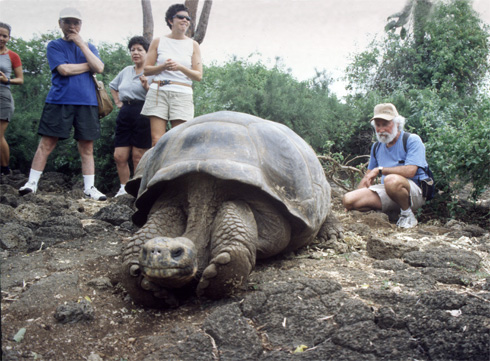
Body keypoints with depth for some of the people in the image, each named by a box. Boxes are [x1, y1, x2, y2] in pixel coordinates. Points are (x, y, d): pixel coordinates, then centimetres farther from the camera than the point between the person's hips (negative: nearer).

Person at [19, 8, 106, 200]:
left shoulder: (89, 47, 17)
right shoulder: (54, 45, 7)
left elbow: (99, 68, -3)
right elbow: (64, 69, -9)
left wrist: (81, 43, -3)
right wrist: (88, 66, 0)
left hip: (87, 102, 2)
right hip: (59, 101, -2)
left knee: (87, 148, 2)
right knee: (46, 144, -2)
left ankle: (89, 188, 7)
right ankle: (32, 182, 6)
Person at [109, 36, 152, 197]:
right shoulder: (126, 71, 18)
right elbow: (113, 86, 35)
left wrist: (147, 87, -22)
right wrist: (118, 102, 22)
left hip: (142, 114, -6)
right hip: (125, 114, 6)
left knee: (138, 156, -3)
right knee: (119, 156, 2)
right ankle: (124, 188, 15)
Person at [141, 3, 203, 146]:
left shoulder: (193, 45, 11)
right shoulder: (158, 42, 12)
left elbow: (198, 76, 5)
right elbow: (146, 69, 9)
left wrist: (180, 67, -12)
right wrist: (163, 67, -10)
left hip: (182, 94, 0)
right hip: (158, 91, 0)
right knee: (156, 140, -9)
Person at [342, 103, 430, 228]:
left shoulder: (412, 140, -4)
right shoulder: (377, 147, 16)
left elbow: (410, 171, -18)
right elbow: (368, 177, 21)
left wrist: (380, 170, -13)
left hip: (414, 192, -6)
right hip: (387, 193, 6)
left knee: (392, 180, -41)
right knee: (348, 199, -16)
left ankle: (407, 214, -13)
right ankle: (390, 213, -1)